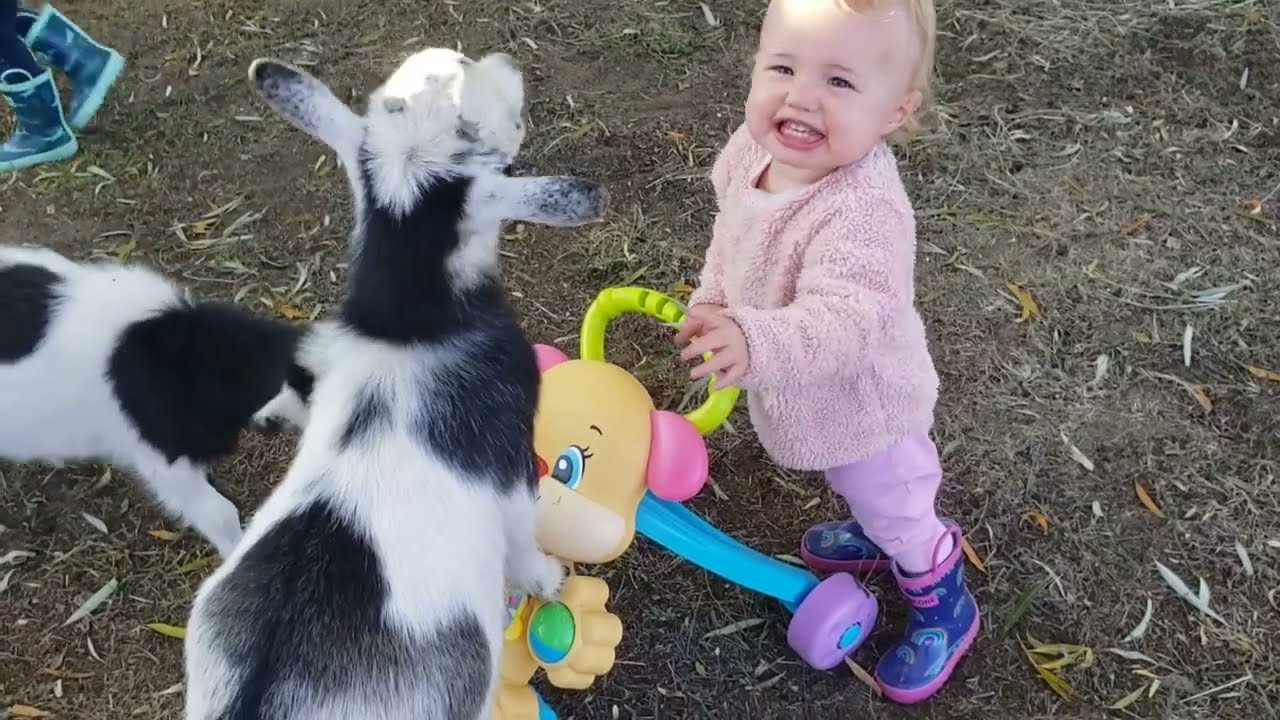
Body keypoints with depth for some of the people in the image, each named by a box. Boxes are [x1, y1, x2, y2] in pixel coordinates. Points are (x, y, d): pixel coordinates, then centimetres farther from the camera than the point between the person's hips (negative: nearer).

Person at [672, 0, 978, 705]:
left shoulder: (862, 212, -42)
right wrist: (712, 300, 11)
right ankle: (878, 530, 66)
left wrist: (757, 344, -66)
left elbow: (844, 321, -50)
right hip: (803, 393, 7)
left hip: (862, 404, -7)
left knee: (895, 507, 20)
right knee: (864, 491, 35)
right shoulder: (757, 149, -16)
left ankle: (944, 607, 47)